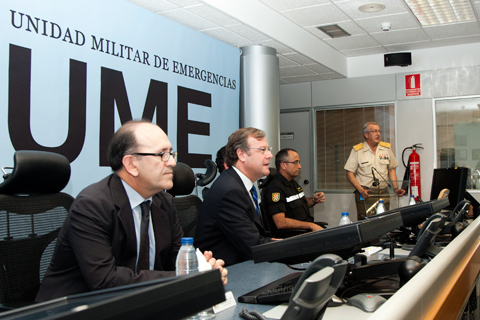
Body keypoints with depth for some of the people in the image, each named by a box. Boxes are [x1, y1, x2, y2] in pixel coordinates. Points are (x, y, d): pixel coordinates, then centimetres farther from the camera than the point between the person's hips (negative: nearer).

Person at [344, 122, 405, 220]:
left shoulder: (386, 148, 10)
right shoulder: (357, 150, -3)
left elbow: (391, 169, 19)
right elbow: (350, 174, -4)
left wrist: (395, 188, 6)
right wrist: (361, 190, -15)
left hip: (383, 194, 4)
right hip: (365, 194, -4)